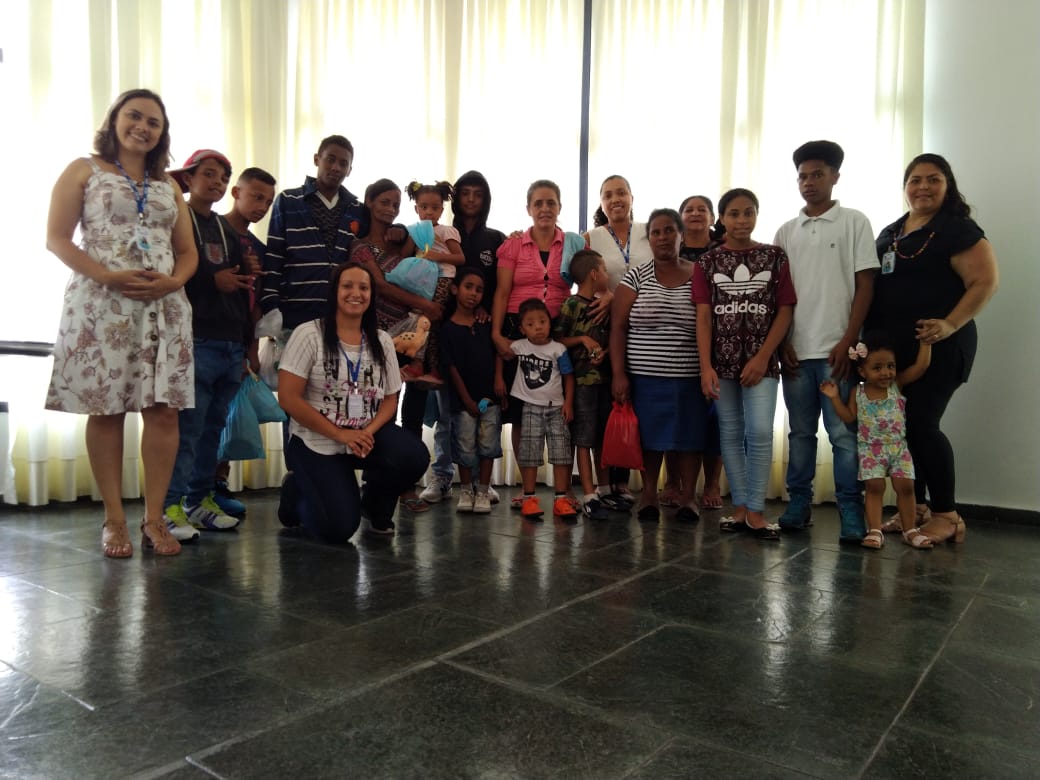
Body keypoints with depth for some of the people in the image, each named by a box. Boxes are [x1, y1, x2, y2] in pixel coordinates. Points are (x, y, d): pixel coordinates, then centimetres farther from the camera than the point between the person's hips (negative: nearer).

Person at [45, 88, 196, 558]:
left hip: (164, 306, 3)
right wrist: (108, 277, -16)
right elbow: (57, 239, -1)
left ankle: (154, 518, 5)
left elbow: (188, 252, 15)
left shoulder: (168, 186, 19)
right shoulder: (84, 171, 8)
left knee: (163, 409, -3)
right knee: (105, 409, -1)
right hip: (101, 304, -3)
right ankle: (114, 520, 8)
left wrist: (172, 281, -7)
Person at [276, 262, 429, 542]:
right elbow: (288, 398, -14)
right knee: (338, 529, -15)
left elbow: (390, 400, 5)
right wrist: (340, 435, -18)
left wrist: (368, 431, -17)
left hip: (367, 435, 4)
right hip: (316, 442, -4)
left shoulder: (382, 341, 4)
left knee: (414, 457, -26)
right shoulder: (308, 335, -9)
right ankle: (297, 492, 20)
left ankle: (375, 506, 6)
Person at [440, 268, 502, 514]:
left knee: (488, 445, 4)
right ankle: (466, 490, 19)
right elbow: (451, 367, -6)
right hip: (463, 400, -3)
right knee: (465, 446, 3)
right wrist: (467, 400, -8)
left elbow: (496, 356, 10)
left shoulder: (486, 324, 7)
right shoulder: (448, 328, -4)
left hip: (490, 397, 3)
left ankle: (483, 491, 15)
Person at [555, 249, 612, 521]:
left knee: (603, 437, 14)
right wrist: (582, 339, -15)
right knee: (584, 439, -2)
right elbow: (556, 340, -8)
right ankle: (589, 497, 1)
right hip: (582, 378, -6)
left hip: (605, 377, 7)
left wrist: (605, 351, -4)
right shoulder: (571, 305, -6)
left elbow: (612, 338, 16)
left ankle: (604, 489, 25)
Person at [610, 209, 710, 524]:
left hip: (690, 377, 1)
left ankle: (688, 496, 19)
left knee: (689, 436, 5)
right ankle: (649, 495, 20)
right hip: (645, 376, 0)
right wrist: (619, 373, -8)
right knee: (649, 436, 5)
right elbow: (618, 327, -1)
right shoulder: (635, 277, 3)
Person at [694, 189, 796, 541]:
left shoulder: (774, 257, 3)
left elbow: (785, 311, 0)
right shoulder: (708, 262, 4)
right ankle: (740, 508, 14)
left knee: (759, 431, -10)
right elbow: (704, 317, -1)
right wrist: (706, 366, -10)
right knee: (730, 433, 6)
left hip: (761, 360, -1)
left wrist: (762, 357, -9)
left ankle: (756, 511, -2)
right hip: (722, 360, 1)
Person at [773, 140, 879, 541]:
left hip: (837, 349, -3)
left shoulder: (854, 222, 5)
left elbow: (865, 285, 0)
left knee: (843, 433, -2)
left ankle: (851, 513, 5)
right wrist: (781, 342, 2)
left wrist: (847, 342, -9)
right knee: (800, 432, 9)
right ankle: (798, 505, 16)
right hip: (796, 350, 3)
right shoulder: (786, 231, 13)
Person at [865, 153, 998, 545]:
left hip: (937, 347, -7)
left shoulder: (958, 229, -5)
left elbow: (985, 282, -11)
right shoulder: (889, 234, 16)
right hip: (890, 347, 7)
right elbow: (874, 285, 22)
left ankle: (947, 515, 5)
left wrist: (950, 324, -23)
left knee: (922, 424, -9)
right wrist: (869, 333, 8)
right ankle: (914, 507, 21)